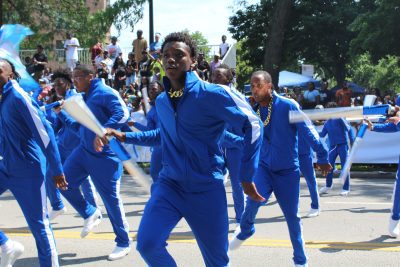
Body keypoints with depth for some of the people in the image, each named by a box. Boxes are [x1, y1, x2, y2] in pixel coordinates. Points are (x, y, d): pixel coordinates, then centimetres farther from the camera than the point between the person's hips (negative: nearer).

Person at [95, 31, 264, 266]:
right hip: (169, 185, 4)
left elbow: (251, 124, -10)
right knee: (147, 243, -19)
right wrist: (125, 137, 18)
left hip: (207, 189, -4)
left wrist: (247, 177, -10)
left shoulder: (212, 94, -13)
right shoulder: (161, 101, 7)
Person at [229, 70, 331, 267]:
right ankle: (245, 230, 7)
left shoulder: (287, 105, -14)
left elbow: (307, 131, -13)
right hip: (264, 166, 2)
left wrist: (322, 157, -12)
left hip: (288, 170, -2)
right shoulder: (253, 109, -1)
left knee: (292, 216, 4)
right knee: (255, 198, -24)